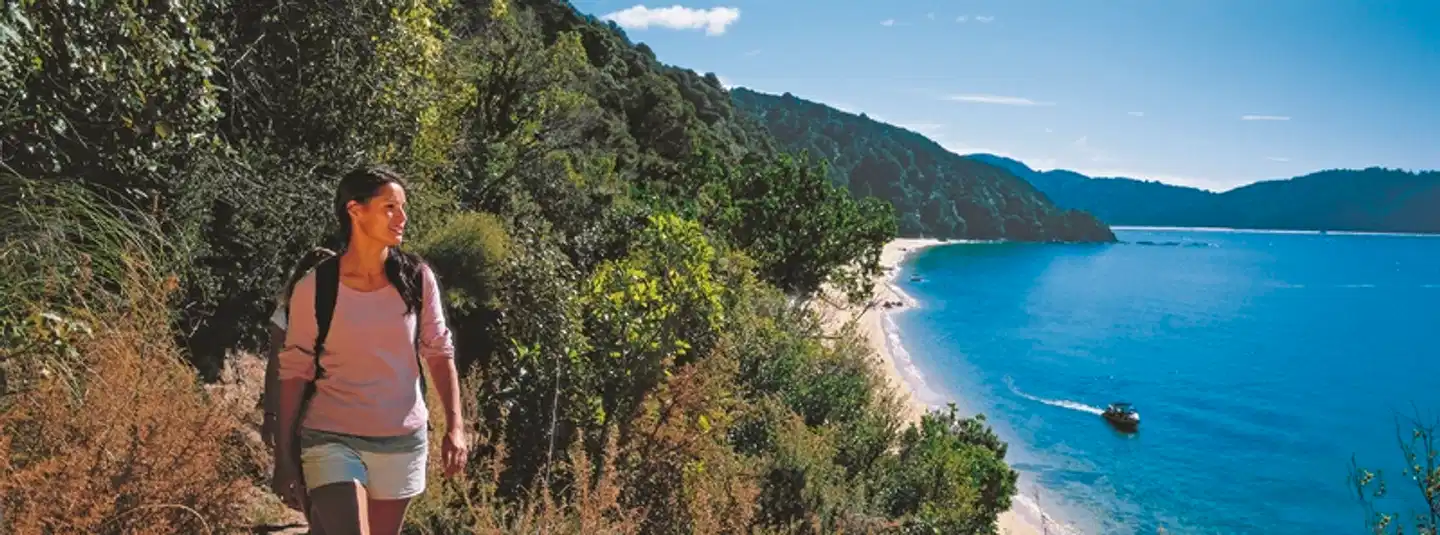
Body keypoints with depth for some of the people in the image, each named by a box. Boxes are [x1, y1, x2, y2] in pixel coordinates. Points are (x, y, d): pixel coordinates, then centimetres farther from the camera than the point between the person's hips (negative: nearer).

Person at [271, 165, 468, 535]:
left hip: (404, 441, 3)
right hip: (332, 441, -3)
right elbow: (294, 372, -3)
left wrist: (455, 425, -6)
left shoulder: (417, 279, -3)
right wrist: (285, 458, -2)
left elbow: (439, 352, 3)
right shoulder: (315, 287, -9)